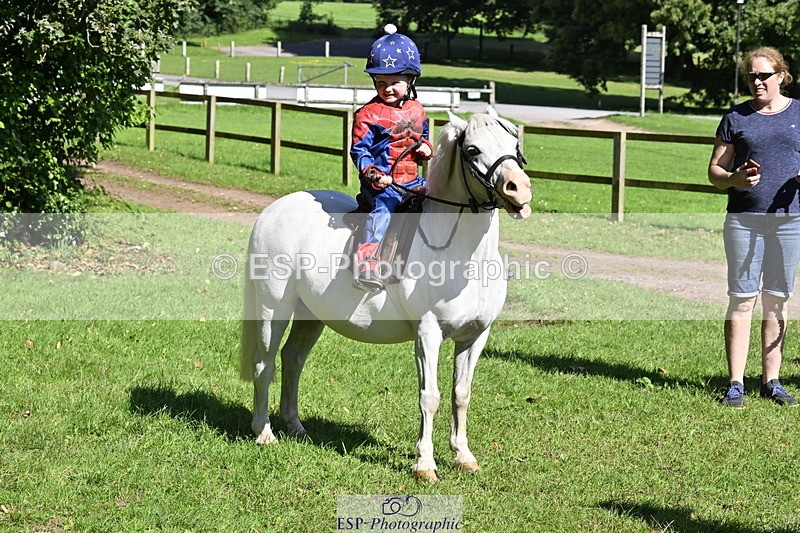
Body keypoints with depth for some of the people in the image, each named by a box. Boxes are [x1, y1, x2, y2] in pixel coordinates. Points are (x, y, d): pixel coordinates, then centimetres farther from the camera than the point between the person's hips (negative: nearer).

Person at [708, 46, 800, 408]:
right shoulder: (736, 118, 6)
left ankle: (771, 381, 15)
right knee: (742, 298, -2)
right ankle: (735, 384, 0)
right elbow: (714, 171, 6)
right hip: (743, 218, -1)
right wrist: (736, 179, -15)